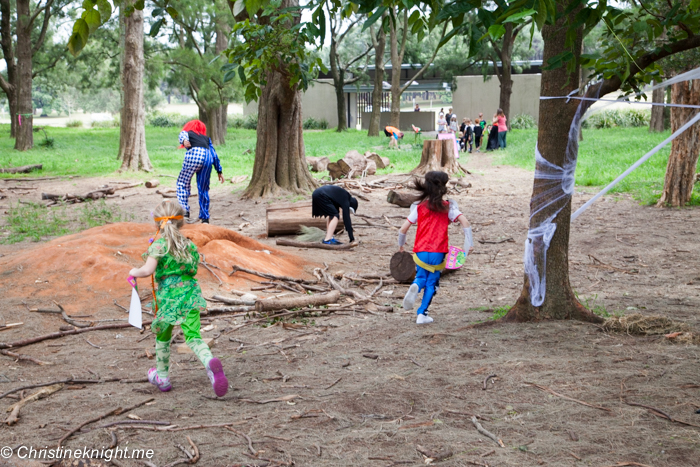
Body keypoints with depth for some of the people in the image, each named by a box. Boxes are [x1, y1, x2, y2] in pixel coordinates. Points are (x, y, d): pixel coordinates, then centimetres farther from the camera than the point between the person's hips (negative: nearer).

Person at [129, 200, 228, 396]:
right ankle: (210, 362, -34)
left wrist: (134, 272, 4)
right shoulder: (190, 246, 9)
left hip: (168, 296, -3)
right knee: (193, 336, -2)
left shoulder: (158, 246, -6)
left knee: (162, 336, 19)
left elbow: (147, 270, -16)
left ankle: (162, 377, 33)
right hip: (190, 293, 3)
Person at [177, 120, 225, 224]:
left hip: (194, 154, -3)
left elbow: (183, 135, 1)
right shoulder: (206, 138, 35)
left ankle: (184, 211, -6)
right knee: (203, 189, 12)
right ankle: (205, 218, 12)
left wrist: (184, 140, -22)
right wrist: (219, 171, 30)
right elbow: (214, 155, 30)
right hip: (208, 158, 3)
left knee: (183, 183, 8)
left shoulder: (186, 132, 26)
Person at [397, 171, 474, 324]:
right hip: (438, 253, -1)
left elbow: (403, 228, -1)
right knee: (431, 283, 15)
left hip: (420, 251, 1)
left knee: (421, 277, 22)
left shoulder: (419, 207, 2)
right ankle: (422, 314, 8)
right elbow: (465, 222, -13)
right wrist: (469, 244, -8)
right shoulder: (448, 207, -1)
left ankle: (415, 286, -13)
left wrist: (401, 244, 16)